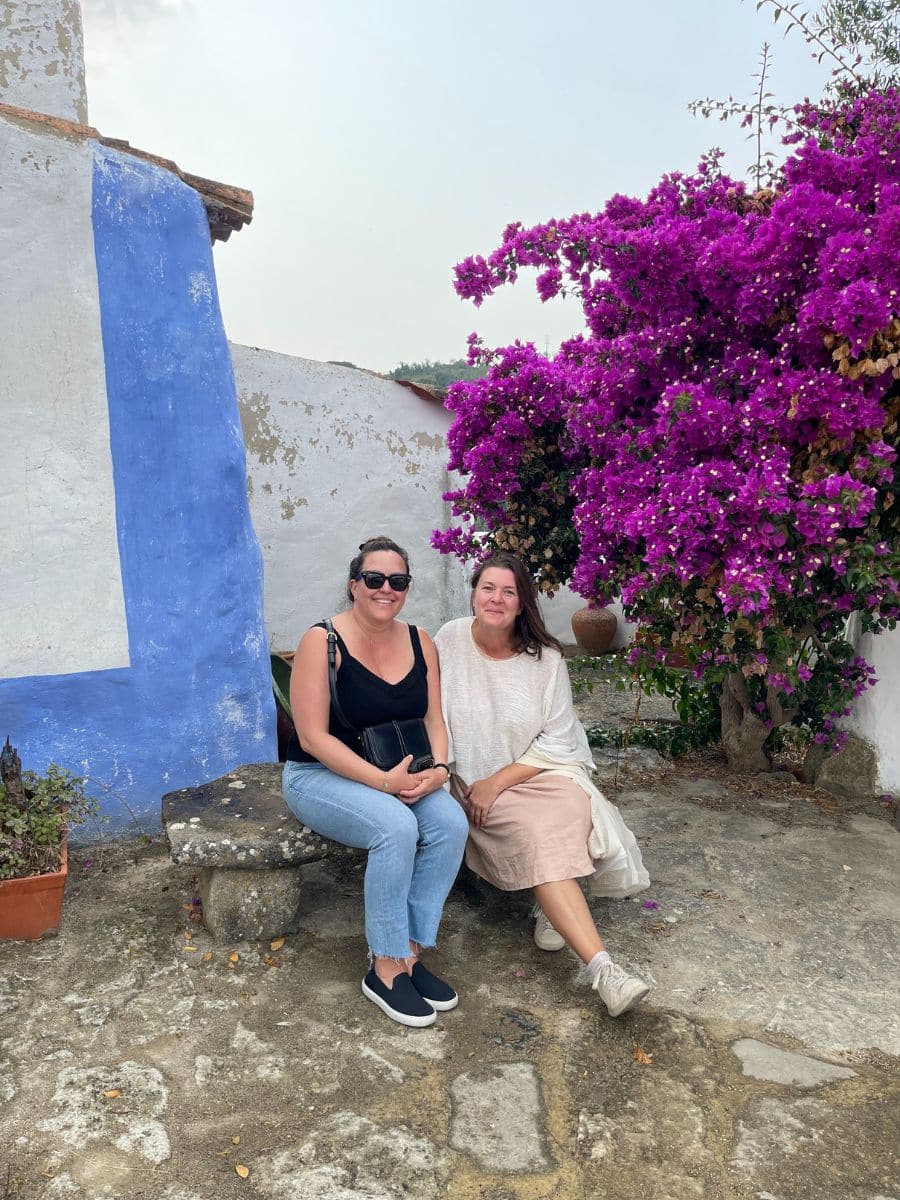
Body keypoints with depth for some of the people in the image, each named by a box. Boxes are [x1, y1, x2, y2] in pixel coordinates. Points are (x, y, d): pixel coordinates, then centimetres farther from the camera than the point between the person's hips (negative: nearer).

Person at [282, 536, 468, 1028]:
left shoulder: (419, 642, 3)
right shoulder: (322, 640, -15)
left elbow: (434, 720, 5)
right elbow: (313, 737, -18)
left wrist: (438, 770, -16)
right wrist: (382, 781, -25)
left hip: (398, 774, 6)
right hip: (320, 776, -5)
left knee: (451, 821, -22)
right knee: (397, 827, -31)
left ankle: (408, 952, -7)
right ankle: (385, 969, -13)